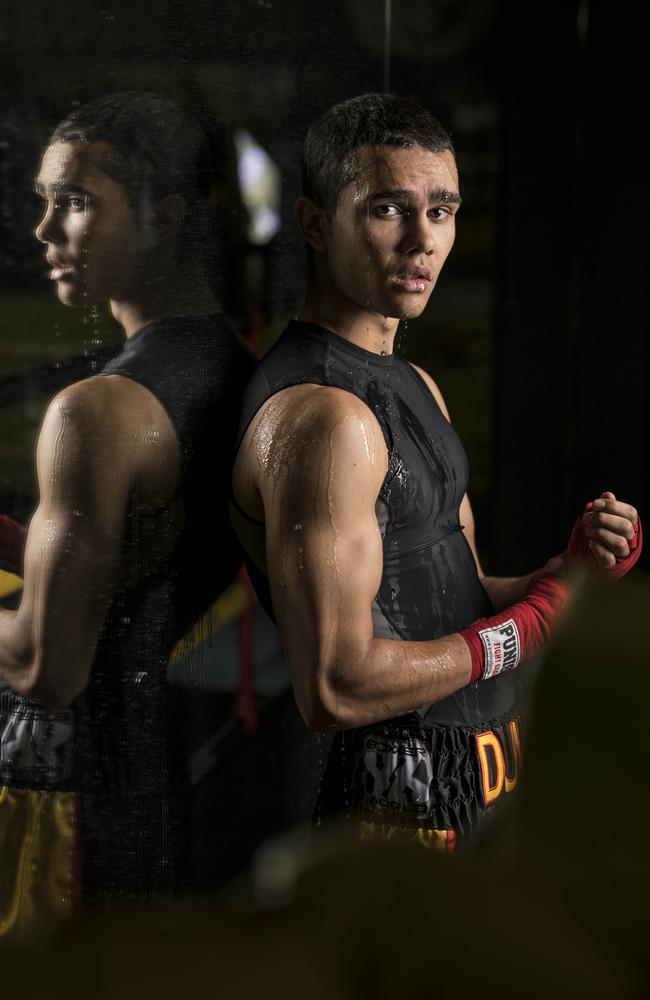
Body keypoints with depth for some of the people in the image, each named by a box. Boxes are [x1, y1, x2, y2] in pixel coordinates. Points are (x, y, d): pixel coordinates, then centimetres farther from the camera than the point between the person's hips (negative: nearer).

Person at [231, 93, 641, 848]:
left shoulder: (416, 386, 10)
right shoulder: (322, 415, -23)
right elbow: (337, 690, -28)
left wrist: (571, 569, -6)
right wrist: (527, 625, -16)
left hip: (473, 780, 10)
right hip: (402, 808, -10)